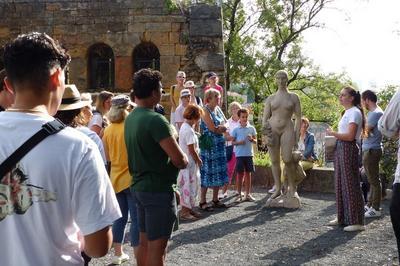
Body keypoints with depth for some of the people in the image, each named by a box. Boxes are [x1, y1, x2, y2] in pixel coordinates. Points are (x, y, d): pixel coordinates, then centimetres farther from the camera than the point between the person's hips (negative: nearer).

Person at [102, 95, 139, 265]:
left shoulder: (108, 130, 3)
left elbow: (107, 157, 8)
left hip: (116, 178, 6)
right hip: (132, 178, -6)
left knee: (121, 217, 16)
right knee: (136, 219, 0)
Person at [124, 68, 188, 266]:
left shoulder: (130, 118, 7)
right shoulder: (155, 120, -21)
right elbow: (179, 160, -22)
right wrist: (185, 160, 1)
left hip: (139, 186, 9)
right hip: (158, 189, -9)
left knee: (144, 241, 17)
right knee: (157, 246, -1)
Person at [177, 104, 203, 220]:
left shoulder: (184, 127, 9)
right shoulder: (189, 130, -21)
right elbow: (192, 150, -20)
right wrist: (199, 160, -8)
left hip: (186, 161, 10)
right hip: (190, 162, -10)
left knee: (193, 185, 17)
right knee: (189, 186, -1)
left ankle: (189, 209, 27)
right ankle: (185, 212, 7)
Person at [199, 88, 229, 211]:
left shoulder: (218, 109, 13)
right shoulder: (205, 110, -11)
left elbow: (225, 126, 10)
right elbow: (213, 129, -17)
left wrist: (219, 128, -10)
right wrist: (221, 128, 0)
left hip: (220, 145, 8)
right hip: (209, 145, -8)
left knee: (219, 172, 10)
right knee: (207, 172, -4)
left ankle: (215, 199, 20)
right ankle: (202, 202, 3)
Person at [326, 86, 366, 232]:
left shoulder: (354, 112, -11)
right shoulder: (347, 112, 18)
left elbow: (350, 136, -19)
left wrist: (333, 133, -11)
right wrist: (335, 135, 4)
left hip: (349, 149, -10)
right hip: (340, 149, 10)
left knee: (350, 183, -7)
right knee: (340, 183, 12)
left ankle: (356, 221, -3)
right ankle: (343, 217, 21)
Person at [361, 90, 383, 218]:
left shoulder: (376, 113, -16)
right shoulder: (372, 112, 16)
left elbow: (365, 131, -17)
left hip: (372, 150, -10)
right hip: (368, 150, 10)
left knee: (374, 180, -5)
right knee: (372, 180, 16)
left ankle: (375, 209, 0)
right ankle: (370, 205, 24)